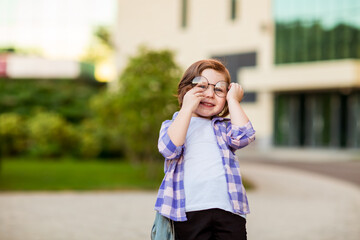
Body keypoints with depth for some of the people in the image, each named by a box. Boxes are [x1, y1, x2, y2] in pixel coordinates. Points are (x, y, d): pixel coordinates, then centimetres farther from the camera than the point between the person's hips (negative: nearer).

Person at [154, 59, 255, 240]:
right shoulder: (171, 125, 14)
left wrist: (233, 100, 7)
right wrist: (187, 108, -5)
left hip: (229, 211, 2)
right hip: (189, 212, -1)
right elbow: (169, 148, -9)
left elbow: (244, 135, -3)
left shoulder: (224, 127, 19)